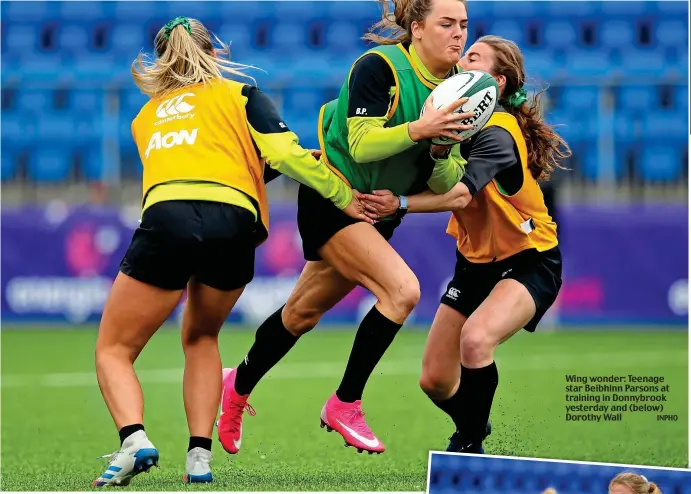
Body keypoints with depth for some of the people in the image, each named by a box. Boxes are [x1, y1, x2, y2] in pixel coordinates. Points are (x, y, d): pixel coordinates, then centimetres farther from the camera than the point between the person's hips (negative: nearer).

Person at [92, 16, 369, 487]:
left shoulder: (145, 117, 31)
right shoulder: (238, 94, 21)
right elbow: (287, 154, 7)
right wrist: (345, 197, 15)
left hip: (167, 216, 0)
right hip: (234, 222, 0)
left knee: (114, 349, 10)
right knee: (201, 337, 26)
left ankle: (134, 438, -18)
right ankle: (200, 454, 11)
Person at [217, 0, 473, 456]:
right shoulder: (379, 66, -21)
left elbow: (444, 184, -3)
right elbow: (360, 145, -28)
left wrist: (440, 149, -24)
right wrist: (418, 128, -40)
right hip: (333, 197, -7)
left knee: (304, 313, 18)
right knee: (403, 289, -24)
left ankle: (239, 386, 41)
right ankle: (345, 405, -11)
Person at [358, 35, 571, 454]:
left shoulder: (497, 132, -23)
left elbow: (460, 195, -37)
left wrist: (400, 204, -49)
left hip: (529, 262, -8)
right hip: (476, 261, 8)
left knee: (476, 339, -36)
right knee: (435, 381, 5)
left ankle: (469, 444, -19)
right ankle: (474, 426, 38)